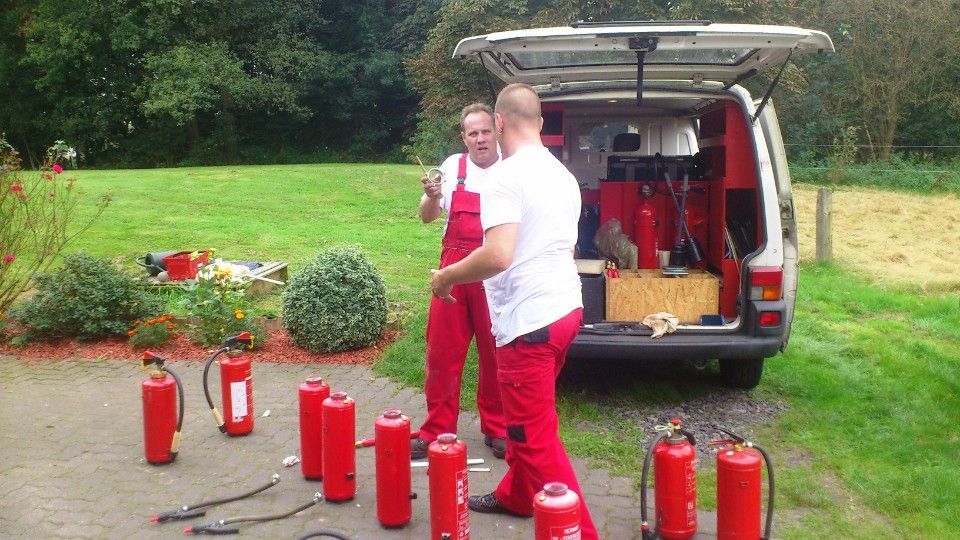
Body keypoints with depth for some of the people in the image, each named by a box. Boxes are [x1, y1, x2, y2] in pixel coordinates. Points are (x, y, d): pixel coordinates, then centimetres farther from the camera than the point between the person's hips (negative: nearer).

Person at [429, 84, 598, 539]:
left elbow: (498, 256, -27)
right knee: (527, 418, 26)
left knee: (536, 438, -1)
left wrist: (447, 276, -10)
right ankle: (516, 495, 42)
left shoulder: (507, 176, -15)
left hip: (530, 321, -10)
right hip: (564, 308, 10)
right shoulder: (562, 174, 12)